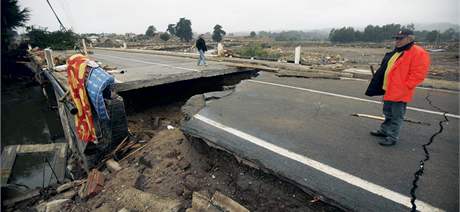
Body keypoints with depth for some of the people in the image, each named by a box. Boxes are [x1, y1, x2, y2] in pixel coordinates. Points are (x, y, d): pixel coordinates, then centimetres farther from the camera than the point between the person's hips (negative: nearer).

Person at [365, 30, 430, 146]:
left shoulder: (418, 53, -13)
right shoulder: (395, 53, 13)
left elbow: (418, 74, -18)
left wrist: (403, 87, -19)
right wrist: (385, 86, 14)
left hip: (400, 93, -9)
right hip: (389, 90, 9)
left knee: (396, 117, 3)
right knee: (388, 113, 21)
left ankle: (392, 137, 13)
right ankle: (384, 131, 35)